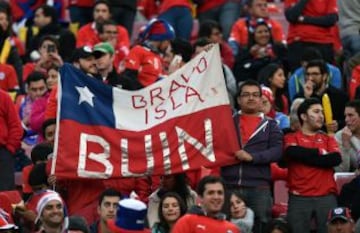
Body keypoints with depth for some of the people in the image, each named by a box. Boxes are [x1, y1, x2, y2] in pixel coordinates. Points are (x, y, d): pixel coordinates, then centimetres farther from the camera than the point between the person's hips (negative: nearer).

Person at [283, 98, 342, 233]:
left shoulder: (328, 139, 18)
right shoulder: (292, 138, 11)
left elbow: (336, 159, -1)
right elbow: (293, 152, -12)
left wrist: (305, 156, -2)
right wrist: (320, 153, -1)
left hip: (326, 197, 2)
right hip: (299, 198, -2)